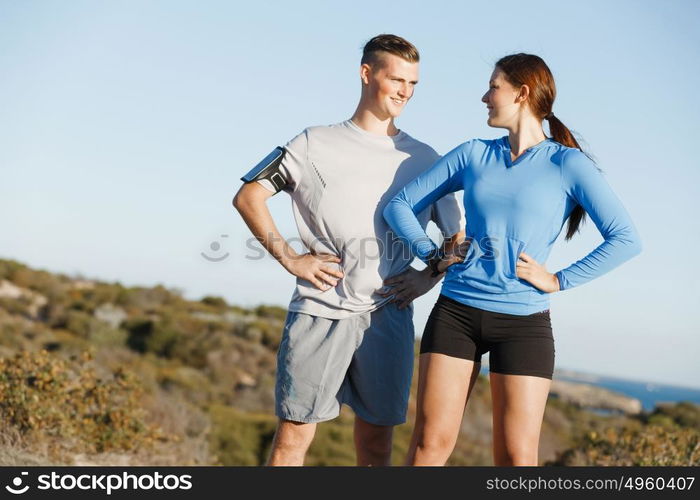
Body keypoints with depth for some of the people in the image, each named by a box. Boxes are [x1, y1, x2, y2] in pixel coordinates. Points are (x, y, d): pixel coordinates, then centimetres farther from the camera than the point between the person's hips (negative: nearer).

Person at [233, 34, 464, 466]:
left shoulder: (423, 159, 13)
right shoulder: (316, 144, 7)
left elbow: (458, 236, 18)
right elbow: (248, 197, 7)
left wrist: (430, 276, 1)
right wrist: (289, 258, -2)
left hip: (389, 316, 2)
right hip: (320, 312, -2)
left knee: (376, 438, 7)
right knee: (294, 433, -3)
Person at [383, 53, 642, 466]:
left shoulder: (568, 164, -1)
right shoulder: (473, 154, 10)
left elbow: (627, 239, -7)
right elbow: (400, 205, 16)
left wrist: (560, 280, -8)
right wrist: (433, 256, 3)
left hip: (524, 322, -3)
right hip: (456, 312, 3)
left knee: (517, 457, -2)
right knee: (431, 441, -1)